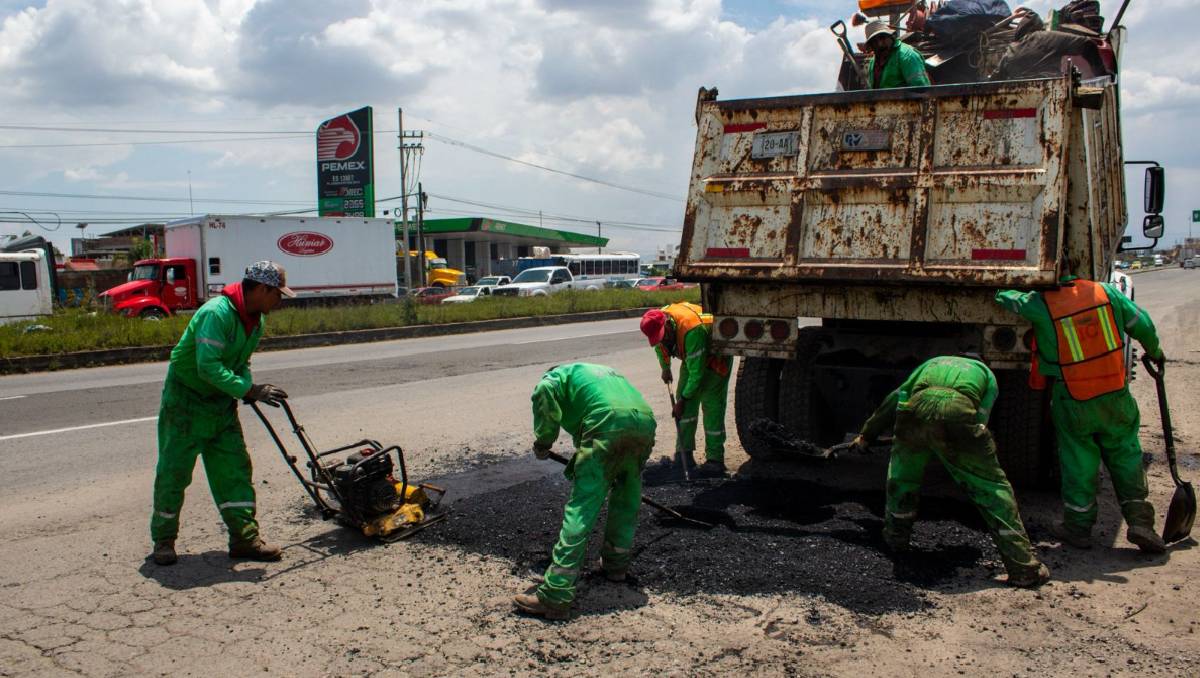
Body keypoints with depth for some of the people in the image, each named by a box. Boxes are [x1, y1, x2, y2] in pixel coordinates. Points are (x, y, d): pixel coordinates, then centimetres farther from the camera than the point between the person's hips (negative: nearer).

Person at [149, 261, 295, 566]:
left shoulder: (255, 320, 4)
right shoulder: (217, 313, -25)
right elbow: (207, 366, -32)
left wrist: (249, 387, -7)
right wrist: (249, 391, -34)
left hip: (221, 403, 8)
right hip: (185, 400, -8)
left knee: (235, 469, 4)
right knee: (174, 471, 1)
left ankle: (245, 537, 8)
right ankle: (163, 539, 17)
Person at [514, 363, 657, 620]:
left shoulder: (560, 374, 23)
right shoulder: (606, 371, 42)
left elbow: (545, 391, -2)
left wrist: (543, 441, 8)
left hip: (606, 424, -6)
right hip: (645, 421, 6)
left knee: (581, 511, -6)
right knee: (626, 501, 28)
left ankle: (555, 596, -7)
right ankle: (616, 562, 40)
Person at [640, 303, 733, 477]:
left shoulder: (692, 330, -41)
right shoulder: (657, 323, -17)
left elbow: (697, 372, -33)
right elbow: (659, 346, 10)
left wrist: (683, 400, -25)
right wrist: (665, 368, 18)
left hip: (716, 354, -7)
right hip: (691, 355, 8)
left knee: (711, 403, -15)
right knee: (687, 403, 0)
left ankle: (715, 459, -13)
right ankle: (684, 453, 7)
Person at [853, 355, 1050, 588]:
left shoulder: (931, 364, 44)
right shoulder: (985, 374, 39)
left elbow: (893, 400, 49)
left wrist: (866, 435, 61)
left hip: (916, 413, 2)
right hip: (957, 418, -2)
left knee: (901, 475, 30)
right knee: (992, 488, 10)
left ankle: (895, 536, 43)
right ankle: (1024, 568, 10)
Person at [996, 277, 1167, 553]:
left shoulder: (1040, 305, -14)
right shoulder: (1105, 292, -3)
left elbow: (1005, 296, 0)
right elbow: (1142, 324, 6)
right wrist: (1154, 351, 25)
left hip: (1072, 401, -2)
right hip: (1116, 395, 3)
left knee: (1078, 462, 10)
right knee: (1126, 454, 17)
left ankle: (1078, 527, 20)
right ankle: (1140, 521, 15)